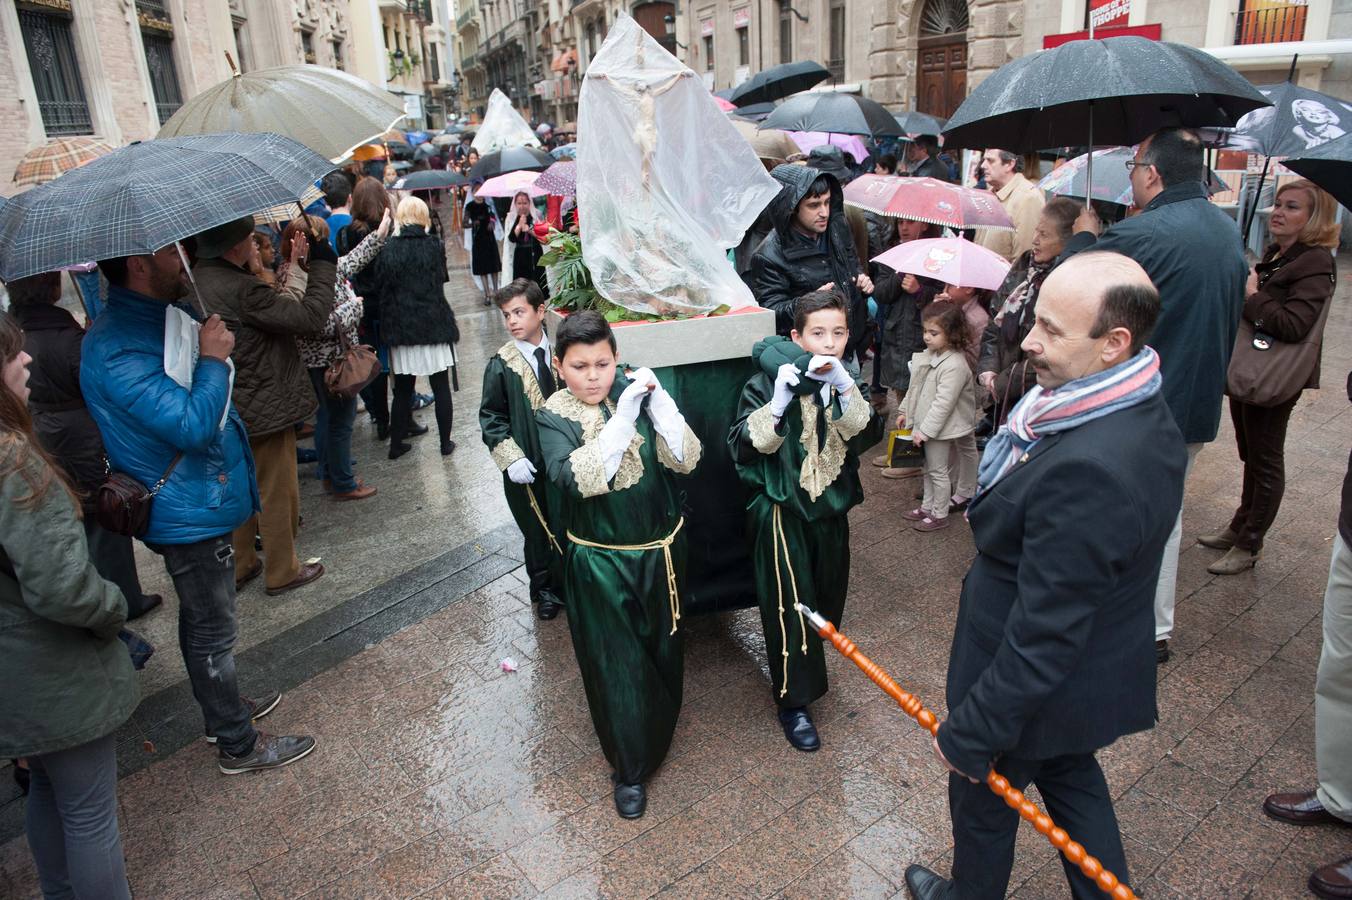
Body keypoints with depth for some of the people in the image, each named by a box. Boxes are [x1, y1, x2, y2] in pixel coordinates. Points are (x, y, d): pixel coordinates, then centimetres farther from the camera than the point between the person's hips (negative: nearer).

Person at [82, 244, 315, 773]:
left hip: (203, 499, 10)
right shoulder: (117, 352, -27)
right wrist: (213, 360, -23)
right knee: (212, 632, 5)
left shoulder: (158, 317, 6)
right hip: (190, 515, -10)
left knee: (203, 623, 24)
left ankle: (223, 708, 43)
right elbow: (193, 425, -33)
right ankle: (238, 745, 20)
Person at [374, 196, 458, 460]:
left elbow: (382, 286, 0)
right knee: (441, 388, 8)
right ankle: (446, 443, 14)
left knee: (403, 389, 13)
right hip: (434, 326, -2)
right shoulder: (434, 246, -6)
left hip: (400, 328, 2)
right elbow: (442, 279, 5)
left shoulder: (388, 249, -3)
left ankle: (397, 443, 20)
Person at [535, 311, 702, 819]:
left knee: (664, 649, 22)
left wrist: (658, 401, -26)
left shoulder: (634, 394, -7)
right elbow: (577, 479, -30)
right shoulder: (553, 418, -13)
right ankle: (630, 768, 27)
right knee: (617, 664, 6)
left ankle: (659, 731, 51)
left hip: (660, 550, 3)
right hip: (601, 563, -3)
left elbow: (686, 459, -14)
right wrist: (623, 415, -33)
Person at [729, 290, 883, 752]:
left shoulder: (848, 380, -1)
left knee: (827, 599, 19)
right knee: (790, 606, -1)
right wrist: (778, 402, -33)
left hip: (830, 509, 5)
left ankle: (810, 672, 45)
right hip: (781, 513, -5)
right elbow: (742, 446, -21)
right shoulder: (768, 380, -14)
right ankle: (793, 701, 16)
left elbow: (867, 435, -16)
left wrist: (844, 389, -31)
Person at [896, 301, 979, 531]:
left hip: (939, 428, -8)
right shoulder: (929, 354, 2)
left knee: (938, 470, 5)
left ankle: (939, 515, 20)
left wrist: (925, 430, -24)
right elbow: (915, 386, 13)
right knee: (929, 467, 20)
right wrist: (905, 411, 15)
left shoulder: (954, 365, -25)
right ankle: (927, 507, 34)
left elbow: (943, 403, -26)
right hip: (926, 422, 8)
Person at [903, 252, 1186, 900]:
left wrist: (970, 734, -21)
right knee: (1071, 776, 31)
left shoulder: (1088, 470, -38)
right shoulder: (1145, 416, -7)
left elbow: (1044, 635, -32)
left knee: (982, 796, 19)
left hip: (1038, 691, -8)